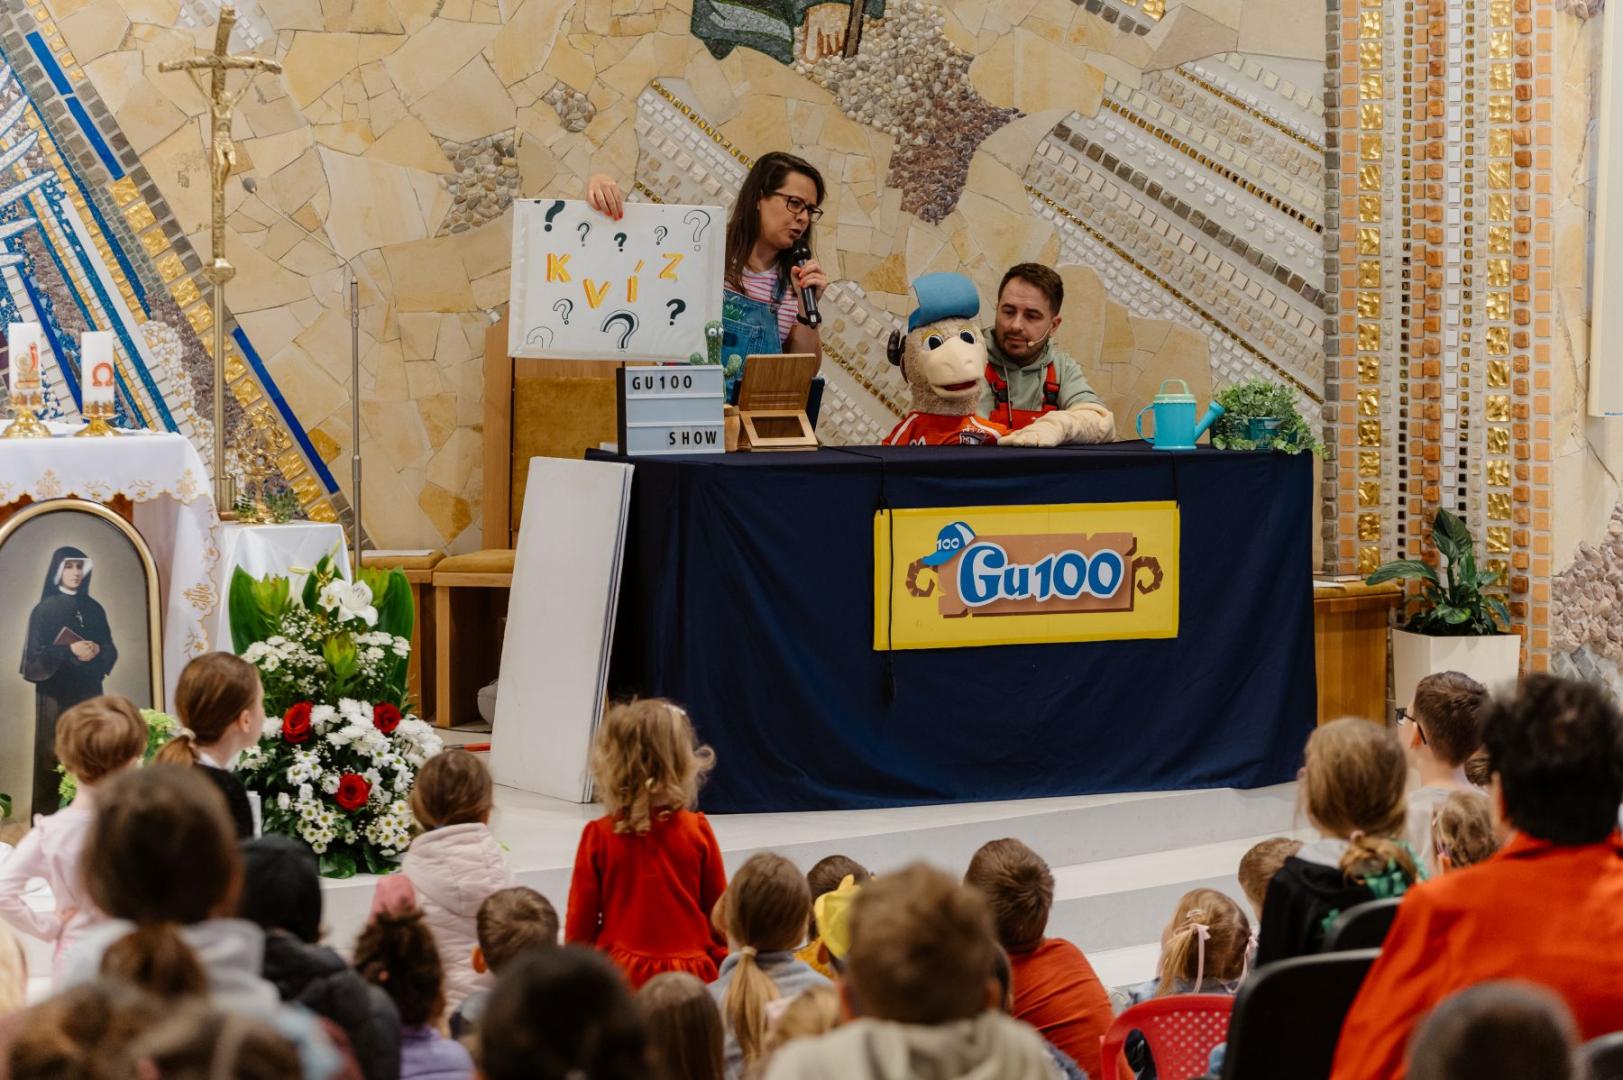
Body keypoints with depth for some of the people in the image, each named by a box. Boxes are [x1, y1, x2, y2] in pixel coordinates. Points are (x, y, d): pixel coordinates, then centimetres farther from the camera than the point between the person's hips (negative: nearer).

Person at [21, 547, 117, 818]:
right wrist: (70, 651, -19)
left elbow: (111, 652, 11)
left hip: (88, 693, 4)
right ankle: (49, 816, -1)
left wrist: (97, 651, -11)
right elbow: (34, 656, -8)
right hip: (56, 694, -4)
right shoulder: (44, 610, -4)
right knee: (55, 756, -5)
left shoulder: (94, 609, 9)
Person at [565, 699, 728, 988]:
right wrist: (720, 969, 24)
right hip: (691, 973, 1)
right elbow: (719, 911, 10)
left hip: (620, 973, -1)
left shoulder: (598, 836, -1)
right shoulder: (698, 831, 2)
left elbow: (580, 923, 4)